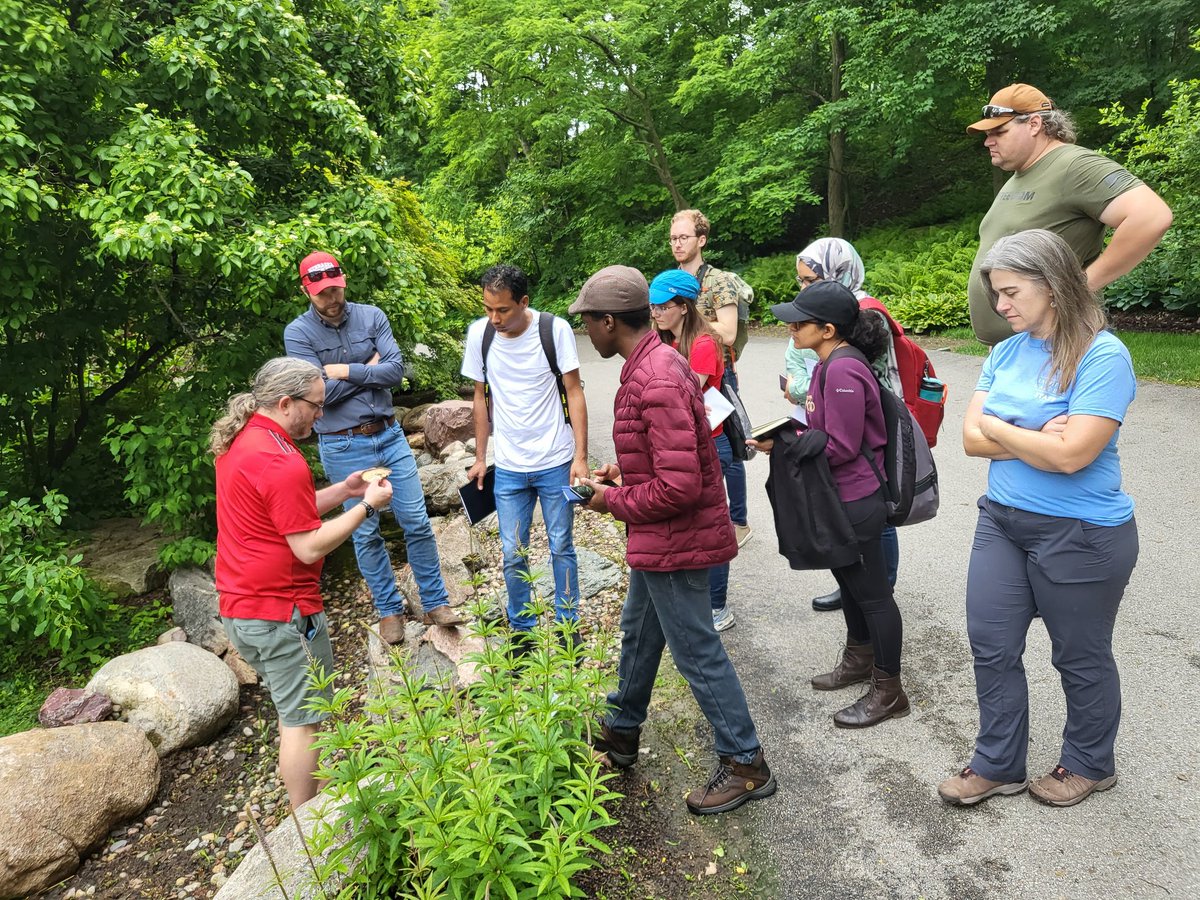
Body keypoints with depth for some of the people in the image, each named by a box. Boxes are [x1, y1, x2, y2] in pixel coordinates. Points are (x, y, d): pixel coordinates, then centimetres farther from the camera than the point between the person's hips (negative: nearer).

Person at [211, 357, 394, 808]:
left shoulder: (238, 442, 7)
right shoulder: (282, 462, -24)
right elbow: (309, 547, -22)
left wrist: (342, 490, 8)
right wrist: (366, 506, -14)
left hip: (239, 607, 10)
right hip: (281, 613, -10)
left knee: (291, 709, 23)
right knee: (302, 720, 5)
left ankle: (304, 801, 38)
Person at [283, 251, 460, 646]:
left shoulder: (371, 316, 0)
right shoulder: (298, 333, -7)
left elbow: (396, 370, -11)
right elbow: (322, 392, -17)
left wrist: (346, 371, -14)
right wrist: (369, 369, -9)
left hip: (390, 435, 3)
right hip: (344, 447, -2)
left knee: (417, 522, 6)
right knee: (366, 533, 9)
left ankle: (435, 604, 21)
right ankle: (388, 610, 26)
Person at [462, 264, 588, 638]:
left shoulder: (555, 329, -12)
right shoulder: (479, 333, -4)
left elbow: (574, 392, -7)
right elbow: (482, 397, 7)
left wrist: (580, 457, -11)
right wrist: (480, 459, 10)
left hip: (556, 462, -2)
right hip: (508, 467, 2)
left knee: (561, 548, 9)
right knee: (513, 554, 8)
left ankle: (568, 626, 28)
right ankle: (522, 629, 28)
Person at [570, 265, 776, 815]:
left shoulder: (656, 382, -27)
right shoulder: (655, 362, 7)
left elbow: (679, 487, -31)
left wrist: (614, 502, -16)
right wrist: (623, 470, 8)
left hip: (674, 542, -11)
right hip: (660, 541, 11)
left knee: (696, 651, 3)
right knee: (639, 632, 24)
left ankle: (746, 765, 22)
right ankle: (621, 734, 44)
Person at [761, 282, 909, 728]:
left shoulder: (843, 371, -25)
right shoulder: (830, 364, 7)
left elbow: (840, 446, -24)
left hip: (856, 501, -11)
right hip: (839, 497, 11)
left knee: (871, 592, 3)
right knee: (849, 580, 24)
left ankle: (888, 691, 20)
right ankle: (859, 660, 44)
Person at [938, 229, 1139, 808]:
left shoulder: (1103, 356, -18)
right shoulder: (1006, 352, 2)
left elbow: (1071, 456, -26)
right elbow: (972, 439, -3)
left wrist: (997, 427, -12)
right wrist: (1037, 440, -18)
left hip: (1081, 536, -6)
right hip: (1002, 521, 6)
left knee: (1080, 657, 14)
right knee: (991, 645, 11)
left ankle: (1088, 764, 39)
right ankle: (997, 765, 29)